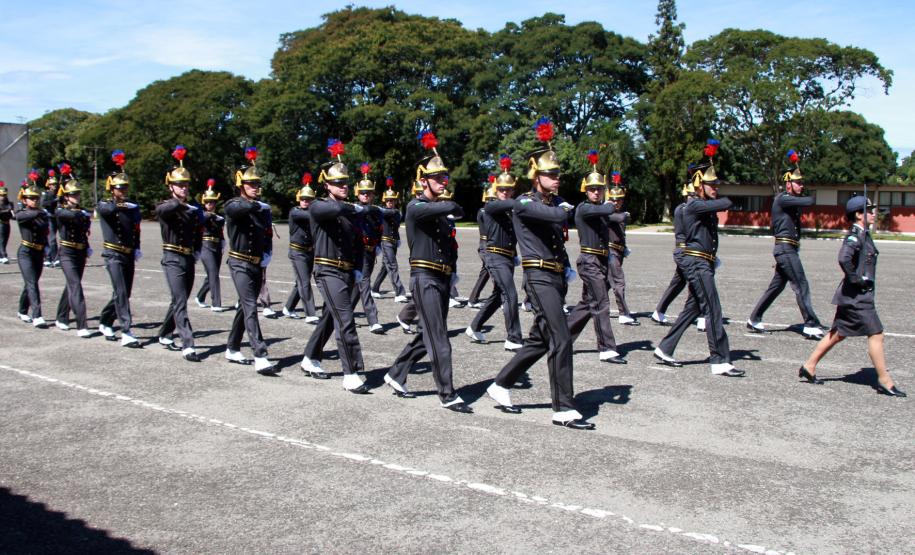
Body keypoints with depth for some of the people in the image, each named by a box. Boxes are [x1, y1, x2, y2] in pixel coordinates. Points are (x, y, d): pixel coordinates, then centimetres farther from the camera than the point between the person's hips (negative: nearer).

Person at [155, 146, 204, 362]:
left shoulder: (193, 209, 11)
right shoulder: (166, 208, -7)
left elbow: (199, 233, 19)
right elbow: (160, 210, -32)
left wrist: (197, 252, 7)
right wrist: (180, 203, -42)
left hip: (189, 260, 7)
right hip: (173, 259, -6)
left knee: (179, 301, 17)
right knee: (180, 303, -12)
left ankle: (164, 336, 34)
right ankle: (188, 346, -16)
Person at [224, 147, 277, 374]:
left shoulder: (263, 208, 9)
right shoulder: (233, 206, -8)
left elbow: (268, 234, 14)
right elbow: (241, 207, -34)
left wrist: (267, 254, -1)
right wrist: (258, 205, -26)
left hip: (257, 265, 7)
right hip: (240, 264, -7)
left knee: (245, 307, 15)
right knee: (251, 308, -15)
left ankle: (232, 350, 30)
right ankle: (260, 358, -22)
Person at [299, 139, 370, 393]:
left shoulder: (350, 212, 13)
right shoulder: (318, 206, -7)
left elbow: (359, 243, 18)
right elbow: (333, 209, -31)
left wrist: (358, 270, 6)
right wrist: (355, 208, -13)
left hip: (348, 273, 7)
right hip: (329, 272, -7)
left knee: (329, 318, 18)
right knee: (345, 321, -13)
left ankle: (310, 360, 36)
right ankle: (352, 375, -11)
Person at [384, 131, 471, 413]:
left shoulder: (441, 210, 16)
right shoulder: (416, 207, -10)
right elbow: (451, 207, -28)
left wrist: (452, 273, 6)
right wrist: (456, 208, -6)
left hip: (442, 279, 9)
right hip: (425, 278, -9)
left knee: (427, 335, 16)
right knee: (439, 339, -8)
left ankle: (396, 375, 30)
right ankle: (448, 396, -2)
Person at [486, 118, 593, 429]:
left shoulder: (555, 202, 17)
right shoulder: (524, 203, -9)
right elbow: (555, 216, -26)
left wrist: (567, 268, 8)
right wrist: (564, 208, -2)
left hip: (556, 278, 9)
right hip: (540, 277, -9)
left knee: (539, 341, 13)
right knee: (561, 341, -11)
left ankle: (500, 386, 27)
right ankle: (564, 410, -4)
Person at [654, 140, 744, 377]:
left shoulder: (707, 206, 18)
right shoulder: (695, 205, -14)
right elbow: (726, 204, -21)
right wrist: (719, 199, -2)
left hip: (704, 263, 10)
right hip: (697, 263, -10)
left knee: (692, 309, 14)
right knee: (713, 311, -9)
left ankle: (664, 350, 21)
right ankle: (720, 361, -5)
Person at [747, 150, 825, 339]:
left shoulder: (792, 201, 21)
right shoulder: (782, 198, -13)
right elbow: (808, 202, -22)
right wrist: (814, 198, -2)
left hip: (788, 249, 10)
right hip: (785, 248, -10)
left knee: (776, 286, 12)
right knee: (801, 286, -9)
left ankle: (754, 320, 17)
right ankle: (811, 325, -6)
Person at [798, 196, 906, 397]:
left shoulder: (863, 234, 14)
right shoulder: (855, 235, -16)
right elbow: (844, 258, -32)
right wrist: (855, 279, -22)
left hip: (859, 295, 10)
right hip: (857, 296, -10)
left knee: (837, 334, 13)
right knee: (876, 334, -4)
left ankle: (809, 367, 19)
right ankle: (884, 381, 4)